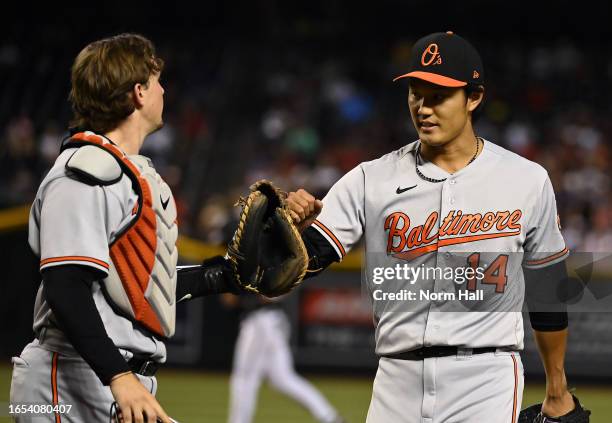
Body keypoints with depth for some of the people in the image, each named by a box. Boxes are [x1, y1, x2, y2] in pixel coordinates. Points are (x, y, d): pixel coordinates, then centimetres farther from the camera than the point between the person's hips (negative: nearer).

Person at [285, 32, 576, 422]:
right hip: (397, 382, 2)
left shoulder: (528, 181, 2)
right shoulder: (372, 180, 2)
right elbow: (305, 258, -7)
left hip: (487, 380, -2)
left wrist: (558, 391, 15)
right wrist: (296, 225, -30)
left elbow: (548, 287, 11)